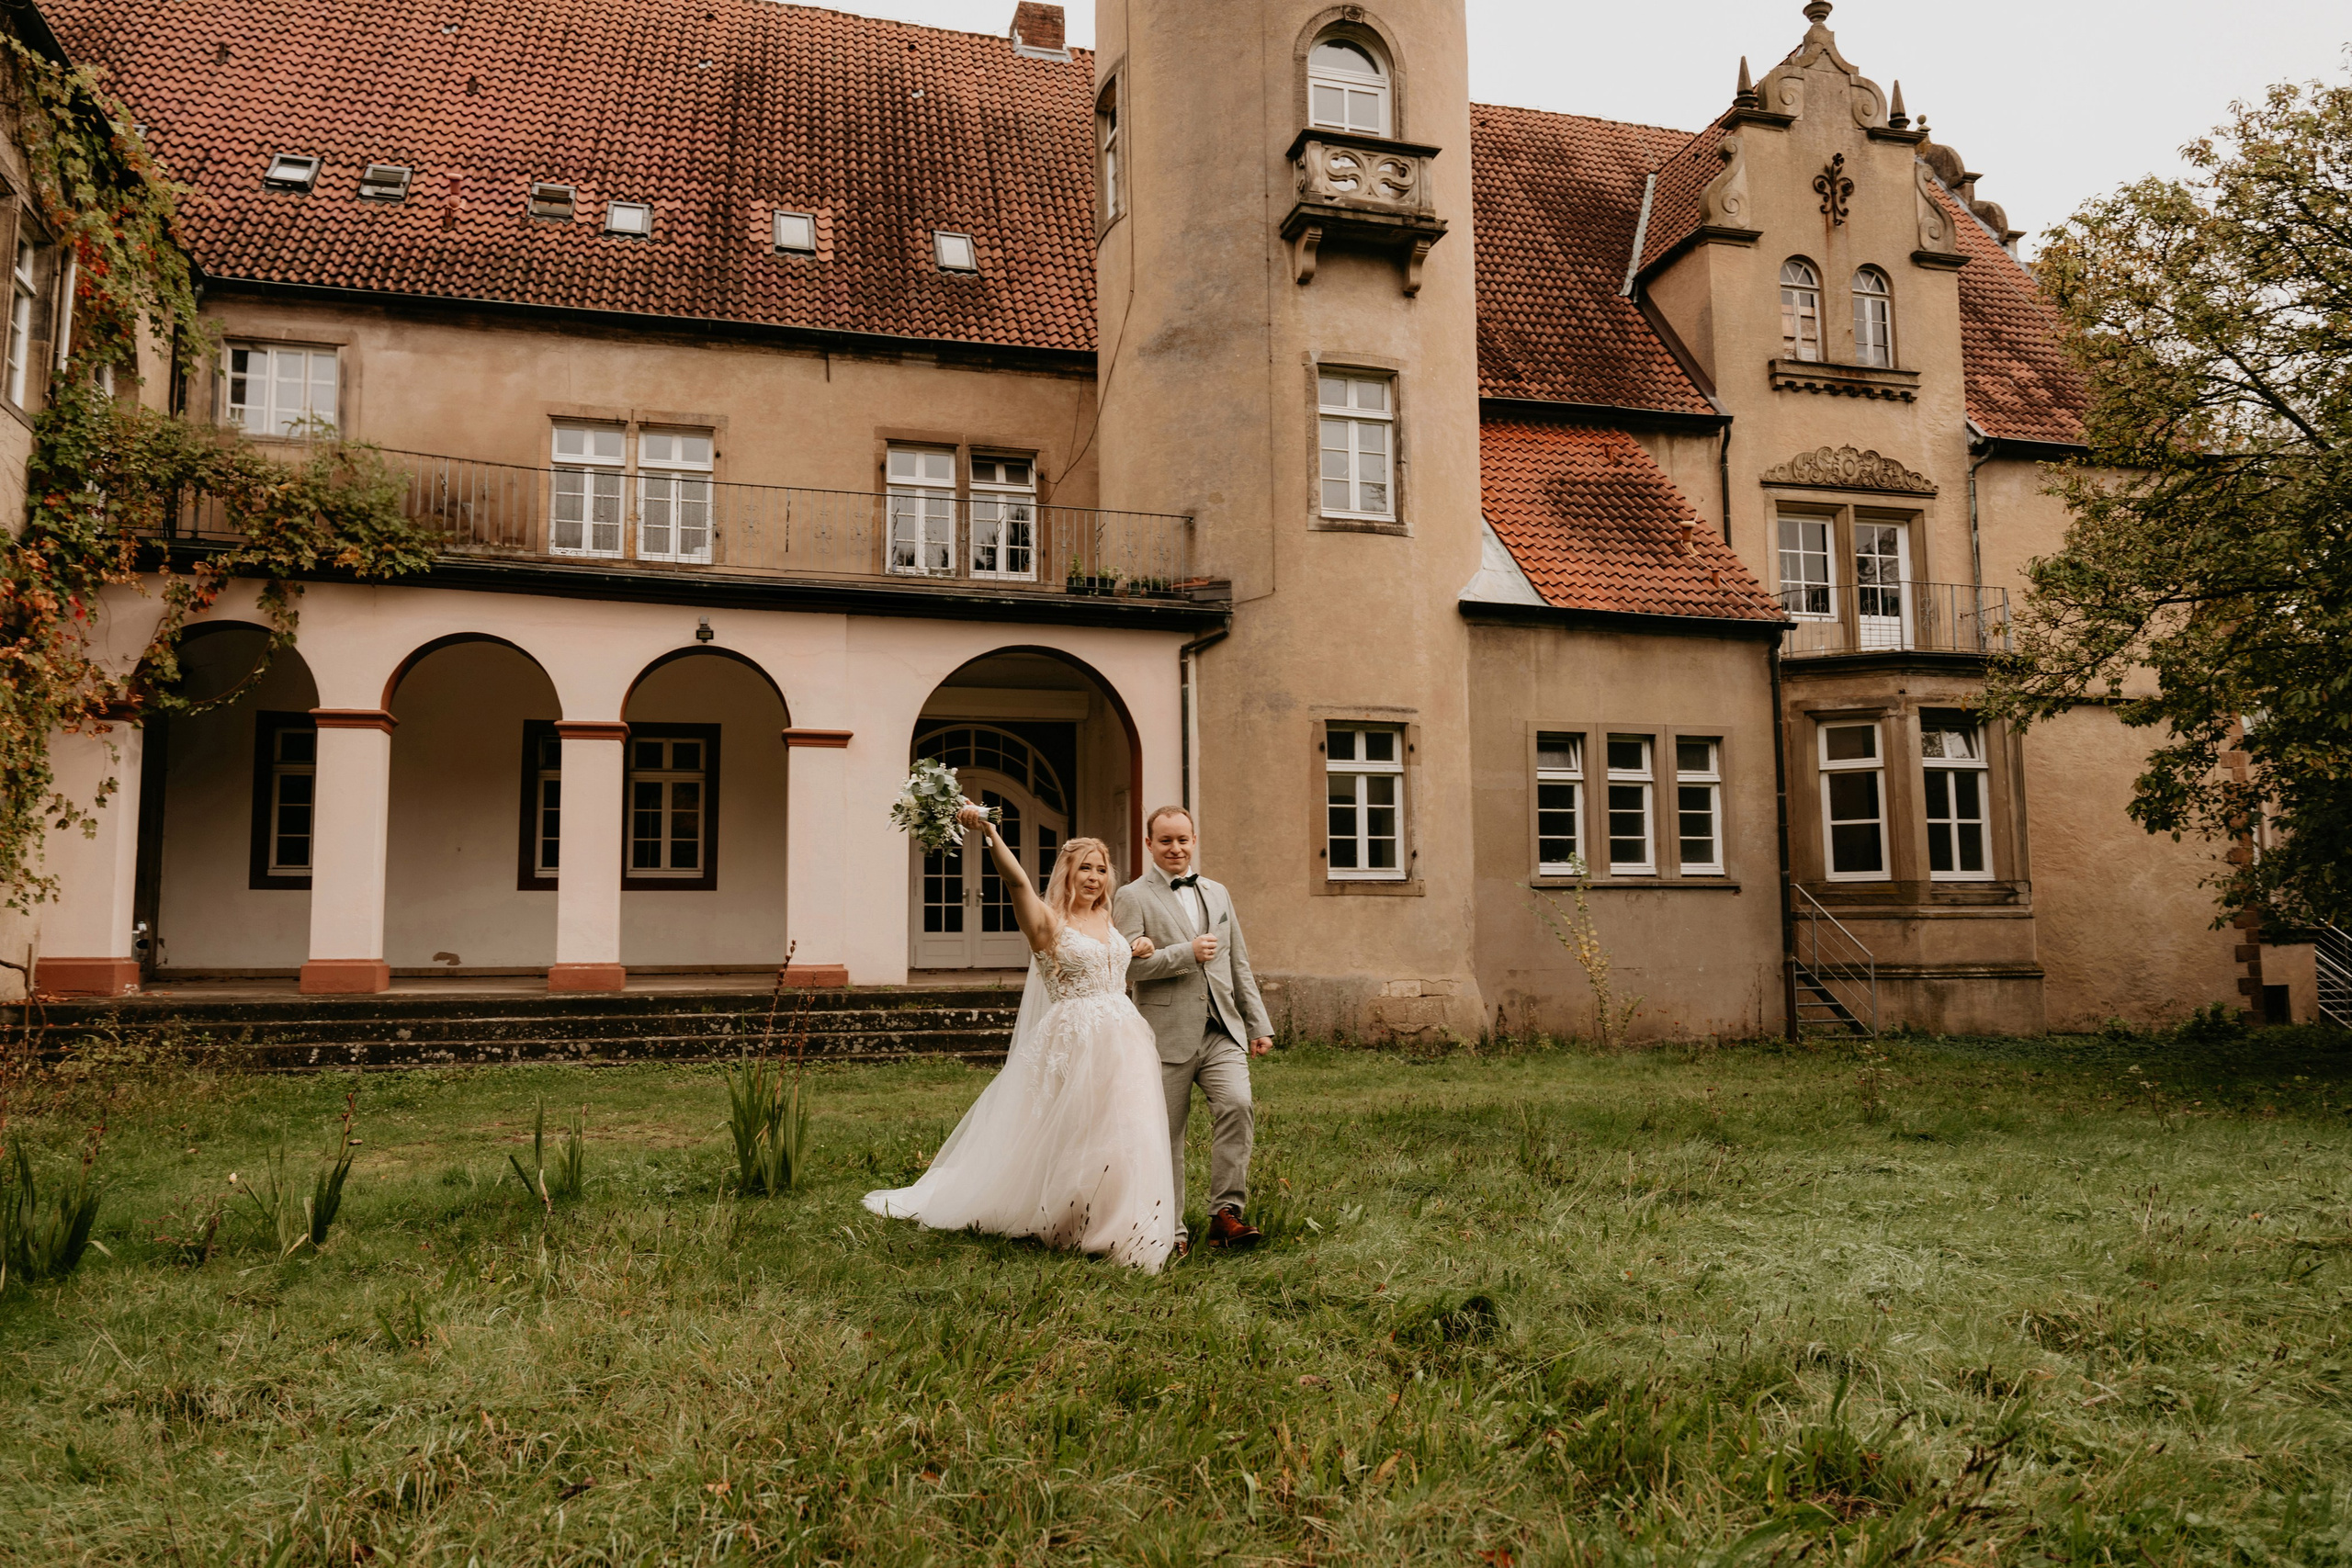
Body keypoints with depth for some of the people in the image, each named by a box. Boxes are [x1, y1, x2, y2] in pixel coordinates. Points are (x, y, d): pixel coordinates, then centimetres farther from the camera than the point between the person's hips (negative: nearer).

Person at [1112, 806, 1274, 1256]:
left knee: (1237, 1105, -18)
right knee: (1166, 1135, 3)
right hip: (1167, 1036, -3)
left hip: (1222, 1031, 4)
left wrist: (1258, 1025, 16)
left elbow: (1239, 965, 20)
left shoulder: (1217, 893, 17)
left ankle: (1225, 1212, -7)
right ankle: (1171, 1231, 16)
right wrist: (1187, 953, -13)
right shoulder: (1132, 898, 0)